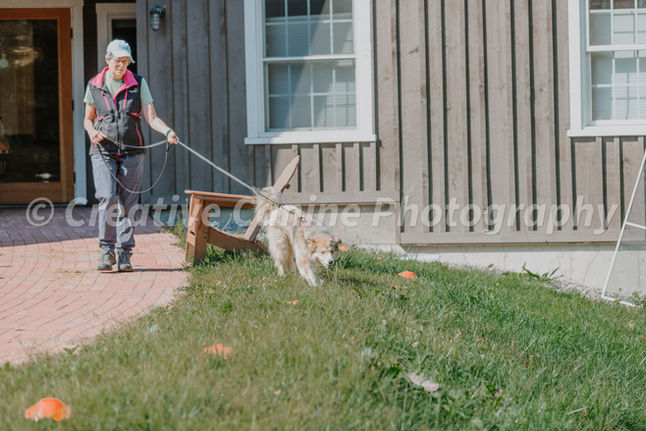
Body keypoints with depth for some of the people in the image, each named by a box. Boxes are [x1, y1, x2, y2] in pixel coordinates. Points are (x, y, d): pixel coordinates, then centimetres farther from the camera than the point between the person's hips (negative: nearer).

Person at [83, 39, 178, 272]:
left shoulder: (138, 84, 5)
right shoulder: (95, 85, 7)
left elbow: (151, 117, 0)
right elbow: (88, 119, 15)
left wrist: (168, 131, -19)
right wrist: (92, 133, -7)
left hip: (132, 152, 0)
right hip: (103, 151, 0)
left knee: (127, 203, 0)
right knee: (107, 198, -15)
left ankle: (124, 254, 6)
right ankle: (107, 251, -6)